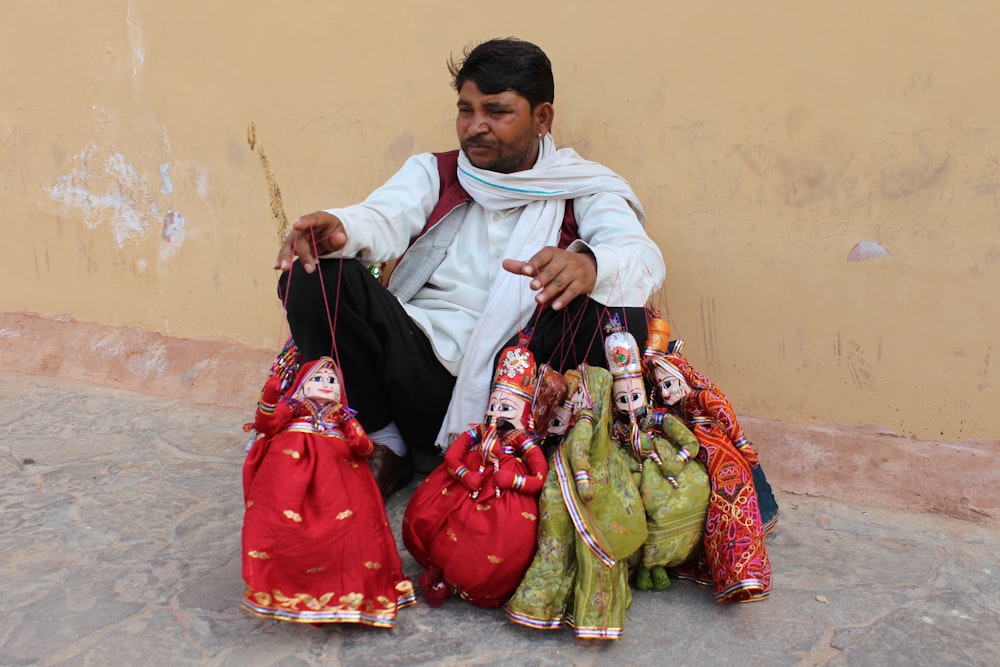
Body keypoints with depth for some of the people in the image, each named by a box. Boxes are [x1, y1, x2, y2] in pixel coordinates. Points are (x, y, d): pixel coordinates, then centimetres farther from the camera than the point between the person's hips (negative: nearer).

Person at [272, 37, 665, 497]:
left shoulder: (583, 190, 8)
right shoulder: (433, 172, 17)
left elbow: (643, 258, -11)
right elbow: (383, 220, -3)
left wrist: (589, 265, -36)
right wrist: (338, 227, -29)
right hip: (419, 367, 3)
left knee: (618, 315, -27)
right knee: (313, 276, -15)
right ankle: (383, 445, -4)